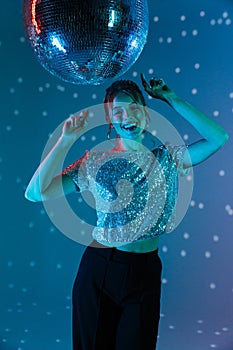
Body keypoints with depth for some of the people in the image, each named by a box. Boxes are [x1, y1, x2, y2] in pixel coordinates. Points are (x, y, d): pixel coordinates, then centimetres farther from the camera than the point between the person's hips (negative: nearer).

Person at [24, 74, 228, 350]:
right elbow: (35, 192, -6)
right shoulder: (96, 162, 1)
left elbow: (218, 137, -7)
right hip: (99, 269, 0)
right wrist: (66, 140, -9)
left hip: (145, 273, 0)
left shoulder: (166, 159, 4)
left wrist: (171, 98, -4)